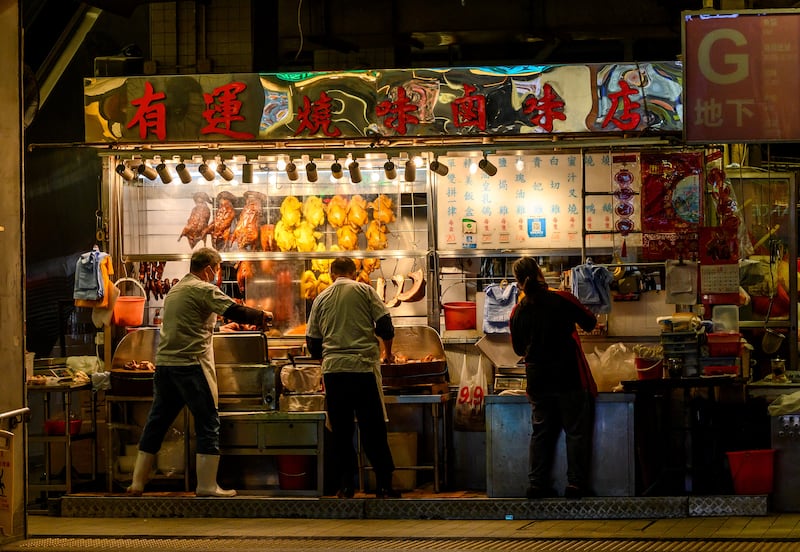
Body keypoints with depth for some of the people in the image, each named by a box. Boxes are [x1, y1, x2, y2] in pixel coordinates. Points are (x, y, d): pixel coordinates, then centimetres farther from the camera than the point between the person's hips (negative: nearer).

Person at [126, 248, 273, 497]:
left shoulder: (175, 290, 19)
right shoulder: (204, 290, -7)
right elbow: (236, 312, -15)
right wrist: (263, 317, 2)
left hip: (164, 363, 8)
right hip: (191, 364, -8)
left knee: (157, 423, 12)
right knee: (208, 423, 0)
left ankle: (137, 483, 13)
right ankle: (207, 485, -1)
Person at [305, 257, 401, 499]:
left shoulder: (321, 298, 11)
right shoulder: (364, 291, 4)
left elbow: (312, 343, 13)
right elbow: (385, 325, 0)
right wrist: (388, 351, 18)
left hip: (333, 370, 2)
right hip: (364, 366, -2)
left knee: (341, 430, 8)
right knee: (373, 429, 3)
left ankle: (346, 485, 8)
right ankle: (384, 485, 4)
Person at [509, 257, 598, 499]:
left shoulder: (518, 312, -2)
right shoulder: (562, 299, -11)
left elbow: (518, 349, 10)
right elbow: (590, 322, 2)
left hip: (537, 379, 3)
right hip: (569, 376, -3)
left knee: (541, 431, 12)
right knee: (576, 431, 5)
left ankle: (537, 484, 10)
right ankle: (576, 484, 2)